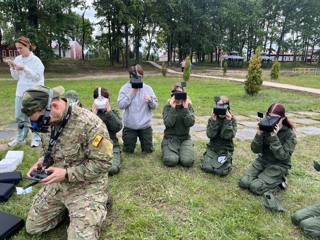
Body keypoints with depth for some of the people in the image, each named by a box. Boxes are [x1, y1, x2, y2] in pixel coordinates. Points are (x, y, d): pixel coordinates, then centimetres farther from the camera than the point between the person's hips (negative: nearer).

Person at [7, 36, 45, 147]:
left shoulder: (35, 60, -9)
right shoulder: (17, 59, 7)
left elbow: (37, 76, -15)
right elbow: (16, 77, 12)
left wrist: (24, 68, -21)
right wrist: (13, 69, -6)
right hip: (20, 92, 6)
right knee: (19, 117, 13)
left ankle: (36, 138, 16)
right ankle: (20, 137, 28)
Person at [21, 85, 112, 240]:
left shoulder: (90, 124, -27)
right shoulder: (52, 121, -2)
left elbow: (102, 162, -24)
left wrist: (66, 173, -25)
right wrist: (43, 161, -5)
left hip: (87, 187, -7)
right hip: (57, 184, 7)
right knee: (32, 227, 15)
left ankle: (98, 206, 14)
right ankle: (67, 207, 29)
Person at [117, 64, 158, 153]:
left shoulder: (148, 88, -1)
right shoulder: (125, 88, -4)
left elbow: (155, 106, -1)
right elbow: (121, 105, -14)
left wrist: (150, 100, -22)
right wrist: (131, 93, -16)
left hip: (145, 125, 1)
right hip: (129, 126, -1)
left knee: (148, 150, 11)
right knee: (128, 150, 11)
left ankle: (143, 140, 42)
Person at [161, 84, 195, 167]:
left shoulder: (188, 106, 1)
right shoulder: (168, 106, -3)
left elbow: (190, 123, -13)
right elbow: (168, 124, -17)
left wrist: (185, 108, -20)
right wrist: (173, 108, -22)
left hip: (185, 138, 2)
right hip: (170, 138, -1)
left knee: (187, 161, -20)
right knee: (171, 161, -23)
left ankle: (181, 153, 14)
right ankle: (168, 152, 12)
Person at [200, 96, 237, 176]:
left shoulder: (232, 120, -3)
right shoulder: (212, 119, 0)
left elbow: (228, 136, -15)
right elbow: (210, 135, -11)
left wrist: (228, 122, -21)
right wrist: (213, 122, -20)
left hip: (226, 149, -1)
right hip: (212, 148, 1)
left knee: (222, 171, -19)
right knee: (205, 167, -17)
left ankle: (228, 161, 13)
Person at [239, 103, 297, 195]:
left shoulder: (289, 134, -14)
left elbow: (282, 156, -22)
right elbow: (255, 150, -8)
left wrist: (274, 137, -29)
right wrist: (259, 134, -24)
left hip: (279, 166, -4)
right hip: (262, 160, 4)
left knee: (256, 187, -20)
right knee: (243, 182, -12)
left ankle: (279, 182, 3)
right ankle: (264, 176, 9)